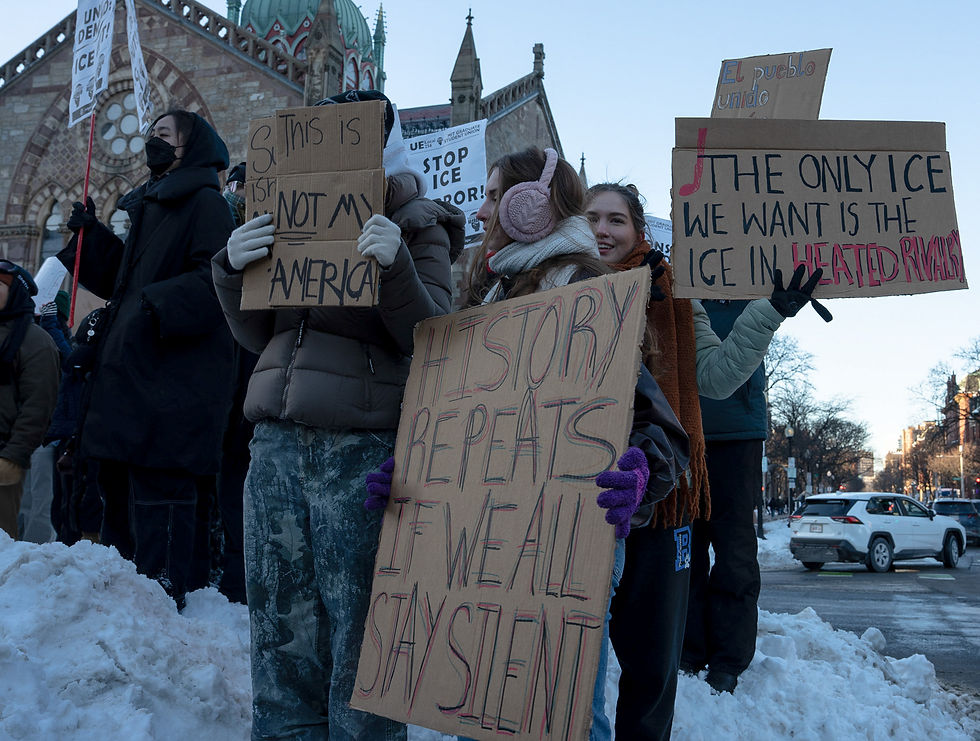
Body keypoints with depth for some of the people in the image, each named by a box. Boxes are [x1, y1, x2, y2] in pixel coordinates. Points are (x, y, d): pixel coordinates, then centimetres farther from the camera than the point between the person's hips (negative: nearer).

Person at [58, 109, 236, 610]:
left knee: (158, 493, -9)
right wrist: (92, 235, 15)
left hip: (171, 378, -9)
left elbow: (215, 278, -17)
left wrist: (159, 307, -25)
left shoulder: (204, 202, -4)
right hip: (130, 372, 10)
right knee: (118, 486, 13)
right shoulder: (148, 204, 24)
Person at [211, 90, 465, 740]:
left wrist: (394, 267, -22)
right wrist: (234, 270, -2)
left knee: (357, 643, 0)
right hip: (276, 442, 5)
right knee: (280, 637, 10)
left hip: (361, 448, -5)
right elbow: (259, 335, 15)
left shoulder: (419, 227, 6)